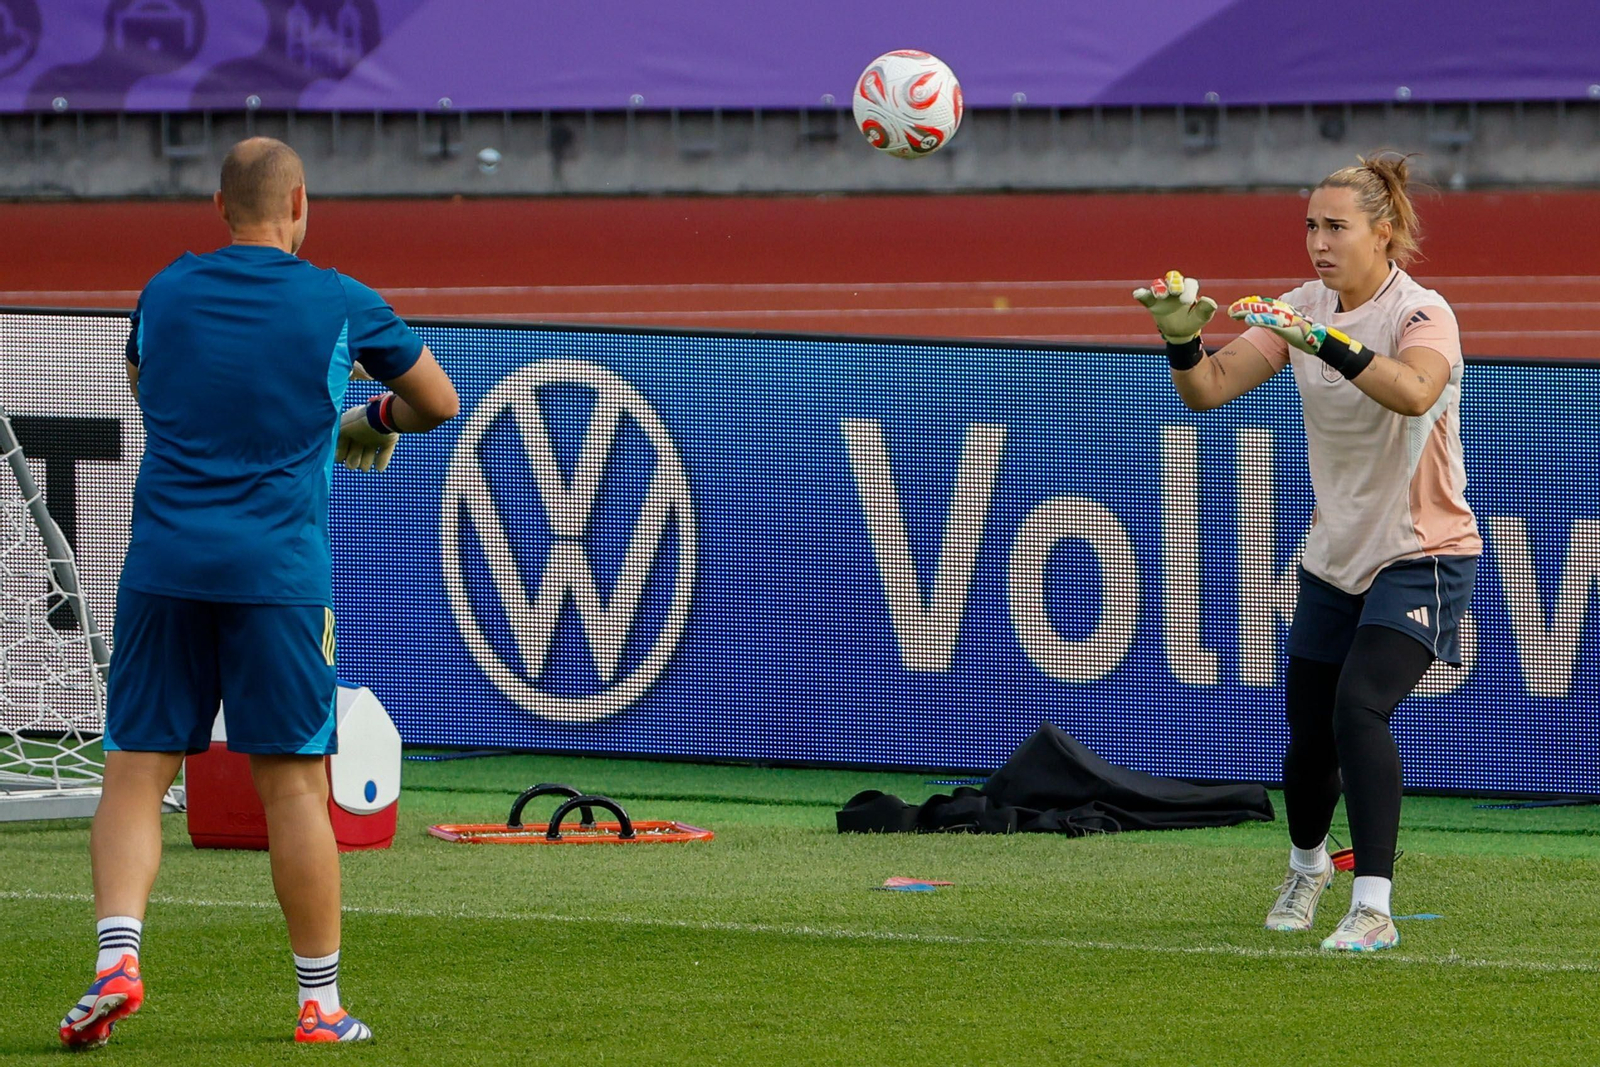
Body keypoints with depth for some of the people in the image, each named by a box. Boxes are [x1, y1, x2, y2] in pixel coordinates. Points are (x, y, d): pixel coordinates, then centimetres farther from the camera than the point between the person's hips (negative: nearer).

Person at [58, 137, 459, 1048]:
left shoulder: (163, 292, 11)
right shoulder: (340, 304, 3)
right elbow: (440, 402, 16)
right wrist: (375, 418, 36)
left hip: (162, 565, 2)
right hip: (279, 572, -2)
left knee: (136, 772, 3)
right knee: (294, 784, 2)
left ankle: (118, 956, -17)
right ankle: (322, 1002, 7)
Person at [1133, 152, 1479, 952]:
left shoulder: (1422, 314, -18)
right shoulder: (1303, 310, 1)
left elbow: (1415, 391, -41)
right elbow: (1208, 391, -6)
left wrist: (1327, 343, -54)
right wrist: (1182, 342, -27)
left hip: (1421, 555, -6)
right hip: (1335, 556, 6)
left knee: (1360, 707, -26)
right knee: (1309, 734, 11)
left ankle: (1373, 909, -25)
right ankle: (1307, 865, 42)